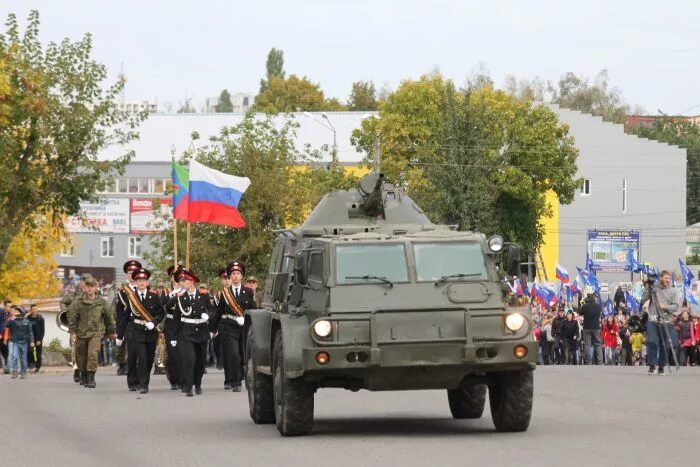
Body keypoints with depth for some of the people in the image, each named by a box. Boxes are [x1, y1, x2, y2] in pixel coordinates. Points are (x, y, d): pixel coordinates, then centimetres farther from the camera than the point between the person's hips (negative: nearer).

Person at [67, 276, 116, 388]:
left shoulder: (101, 302, 4)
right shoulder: (79, 302, -1)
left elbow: (108, 317, 14)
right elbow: (72, 316, 0)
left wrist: (112, 331, 21)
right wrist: (73, 331, -6)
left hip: (96, 333, -1)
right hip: (81, 333, 1)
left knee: (93, 354, -20)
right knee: (81, 357, 10)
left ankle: (91, 378, -16)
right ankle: (84, 376, 32)